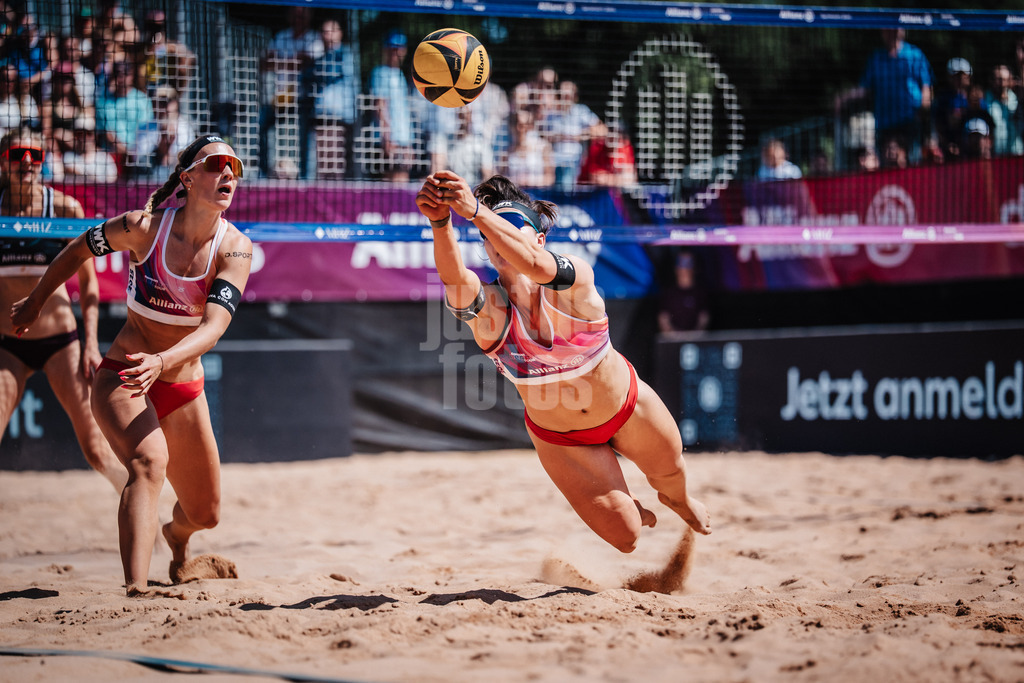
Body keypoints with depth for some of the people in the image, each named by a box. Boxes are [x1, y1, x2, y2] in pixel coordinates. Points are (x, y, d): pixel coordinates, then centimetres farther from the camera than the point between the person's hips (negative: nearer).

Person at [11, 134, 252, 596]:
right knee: (149, 460, -35)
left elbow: (213, 327, -26)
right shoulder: (145, 227, -15)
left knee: (204, 514, 15)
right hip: (120, 378, -3)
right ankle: (135, 592, -48)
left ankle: (179, 555, 54)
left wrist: (162, 361, -44)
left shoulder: (234, 248, -12)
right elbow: (78, 250, 5)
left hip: (183, 387, 3)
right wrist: (34, 303, 17)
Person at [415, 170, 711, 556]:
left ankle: (678, 500, 65)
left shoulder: (576, 280, -30)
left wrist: (477, 211, -70)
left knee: (669, 472, 26)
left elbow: (535, 265, -54)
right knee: (625, 537, 6)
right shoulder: (486, 308, -27)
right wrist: (440, 222, -72)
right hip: (559, 438, 0)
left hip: (628, 407, 0)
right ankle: (636, 511, 44)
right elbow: (453, 277, -51)